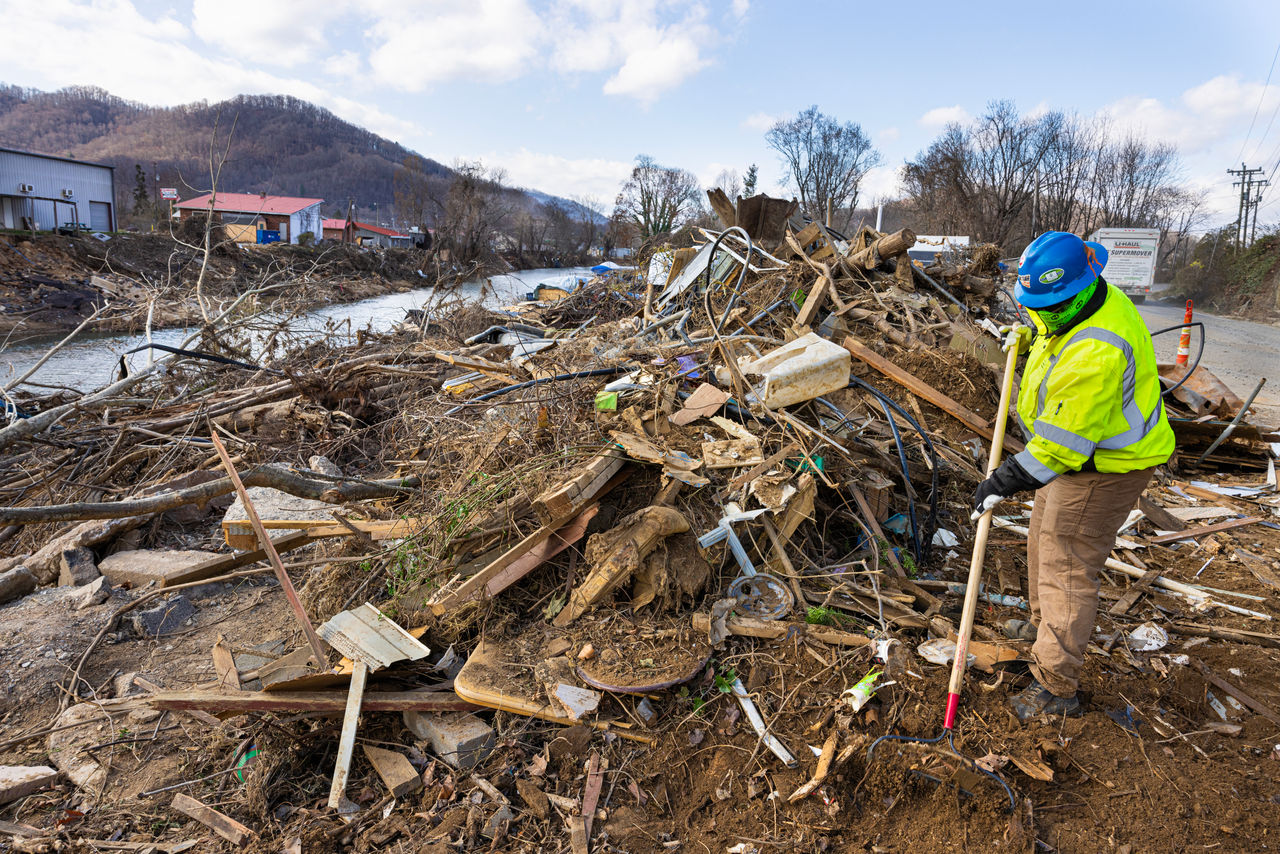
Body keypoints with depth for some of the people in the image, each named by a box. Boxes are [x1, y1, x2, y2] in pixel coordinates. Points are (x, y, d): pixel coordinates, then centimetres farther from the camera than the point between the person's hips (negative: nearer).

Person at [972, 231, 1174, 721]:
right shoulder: (1095, 296, -4)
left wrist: (1004, 483, -27)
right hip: (1079, 447, 11)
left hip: (1104, 467, -10)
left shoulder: (1094, 354, -37)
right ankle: (1044, 624, 48)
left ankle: (1056, 688, 8)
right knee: (1045, 541, 25)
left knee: (1067, 566, -4)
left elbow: (1061, 445, -33)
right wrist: (1031, 336, 18)